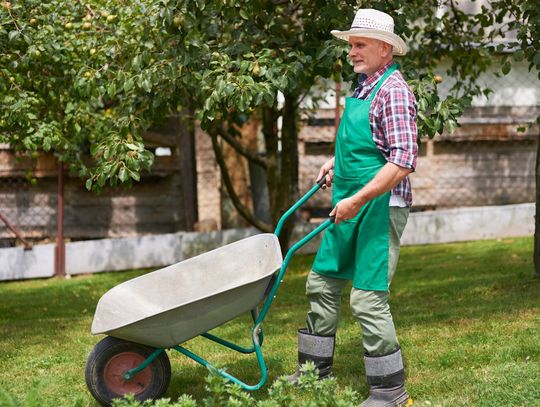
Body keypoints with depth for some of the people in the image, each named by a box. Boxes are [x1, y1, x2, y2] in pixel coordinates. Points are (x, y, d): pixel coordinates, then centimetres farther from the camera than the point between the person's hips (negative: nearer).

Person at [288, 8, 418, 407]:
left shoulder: (393, 91, -15)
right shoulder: (363, 86, 14)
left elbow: (404, 161, -25)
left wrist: (356, 200, -24)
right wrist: (337, 162, 17)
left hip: (380, 207, -10)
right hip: (350, 204, 10)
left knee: (368, 297, -8)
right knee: (322, 283, 15)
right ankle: (315, 370, 29)